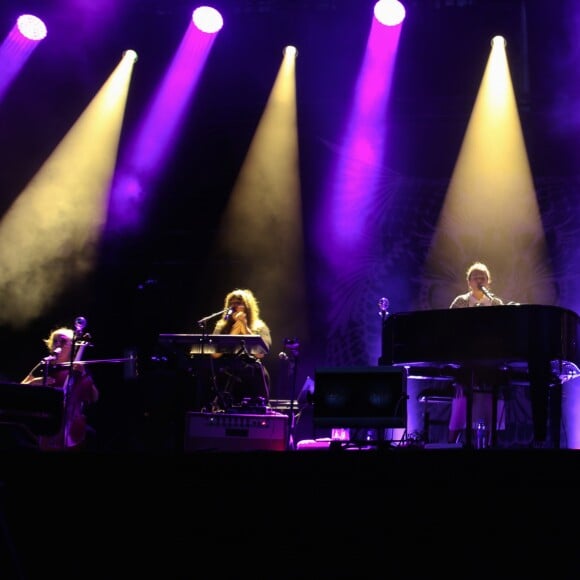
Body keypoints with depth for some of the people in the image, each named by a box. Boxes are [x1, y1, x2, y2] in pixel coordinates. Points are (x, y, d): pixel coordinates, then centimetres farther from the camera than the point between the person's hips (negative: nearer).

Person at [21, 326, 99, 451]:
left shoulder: (78, 370, 2)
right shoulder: (45, 367, 6)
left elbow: (94, 398, -6)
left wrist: (83, 375, -15)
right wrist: (34, 383, -14)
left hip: (71, 429, -2)